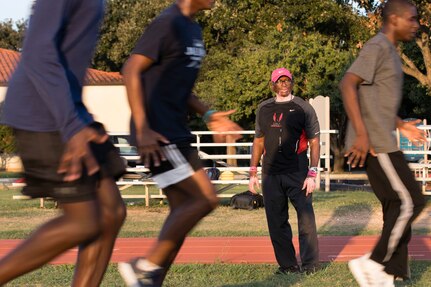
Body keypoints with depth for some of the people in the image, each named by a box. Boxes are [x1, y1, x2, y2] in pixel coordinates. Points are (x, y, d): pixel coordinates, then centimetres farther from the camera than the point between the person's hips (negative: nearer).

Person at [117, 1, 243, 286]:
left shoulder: (193, 29, 16)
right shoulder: (168, 23, -12)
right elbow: (131, 71, -17)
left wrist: (208, 115, 13)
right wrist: (142, 128, -23)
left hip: (176, 131, 10)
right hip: (158, 134, -10)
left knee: (184, 209, 7)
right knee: (205, 198, -13)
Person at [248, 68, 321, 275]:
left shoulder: (303, 108, 2)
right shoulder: (263, 109, 14)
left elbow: (314, 142, -1)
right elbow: (258, 141, 19)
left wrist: (312, 174, -10)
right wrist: (253, 172, 12)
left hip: (297, 173, -4)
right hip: (270, 174, 4)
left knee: (306, 219, -8)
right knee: (276, 222, 5)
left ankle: (309, 265, -2)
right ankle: (287, 265, 13)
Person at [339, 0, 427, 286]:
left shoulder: (389, 52, 20)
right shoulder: (378, 47, -10)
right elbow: (348, 84, -22)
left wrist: (402, 125, 22)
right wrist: (361, 133, -27)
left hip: (380, 142, 10)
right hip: (374, 143, -10)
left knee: (398, 206, 7)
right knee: (410, 201, -10)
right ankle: (374, 262, -4)